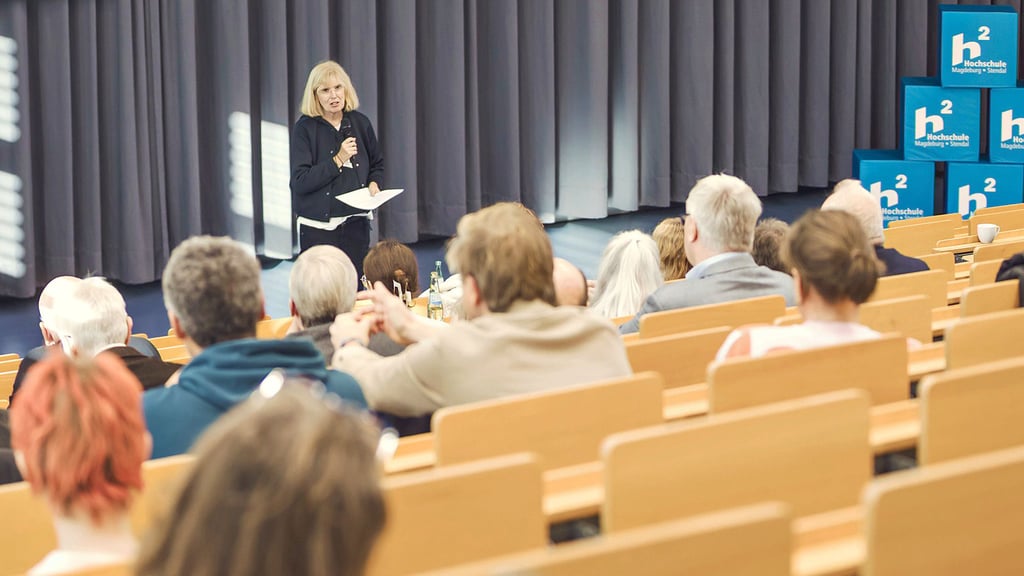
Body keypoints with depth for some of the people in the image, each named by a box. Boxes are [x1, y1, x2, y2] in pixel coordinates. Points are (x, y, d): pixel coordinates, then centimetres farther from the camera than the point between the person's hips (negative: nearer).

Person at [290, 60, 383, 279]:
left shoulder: (360, 123, 7)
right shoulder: (305, 128, -5)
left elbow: (377, 165, 22)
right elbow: (300, 181, -11)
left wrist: (374, 184, 1)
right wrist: (338, 160, -15)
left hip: (356, 222, 4)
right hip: (318, 226, -3)